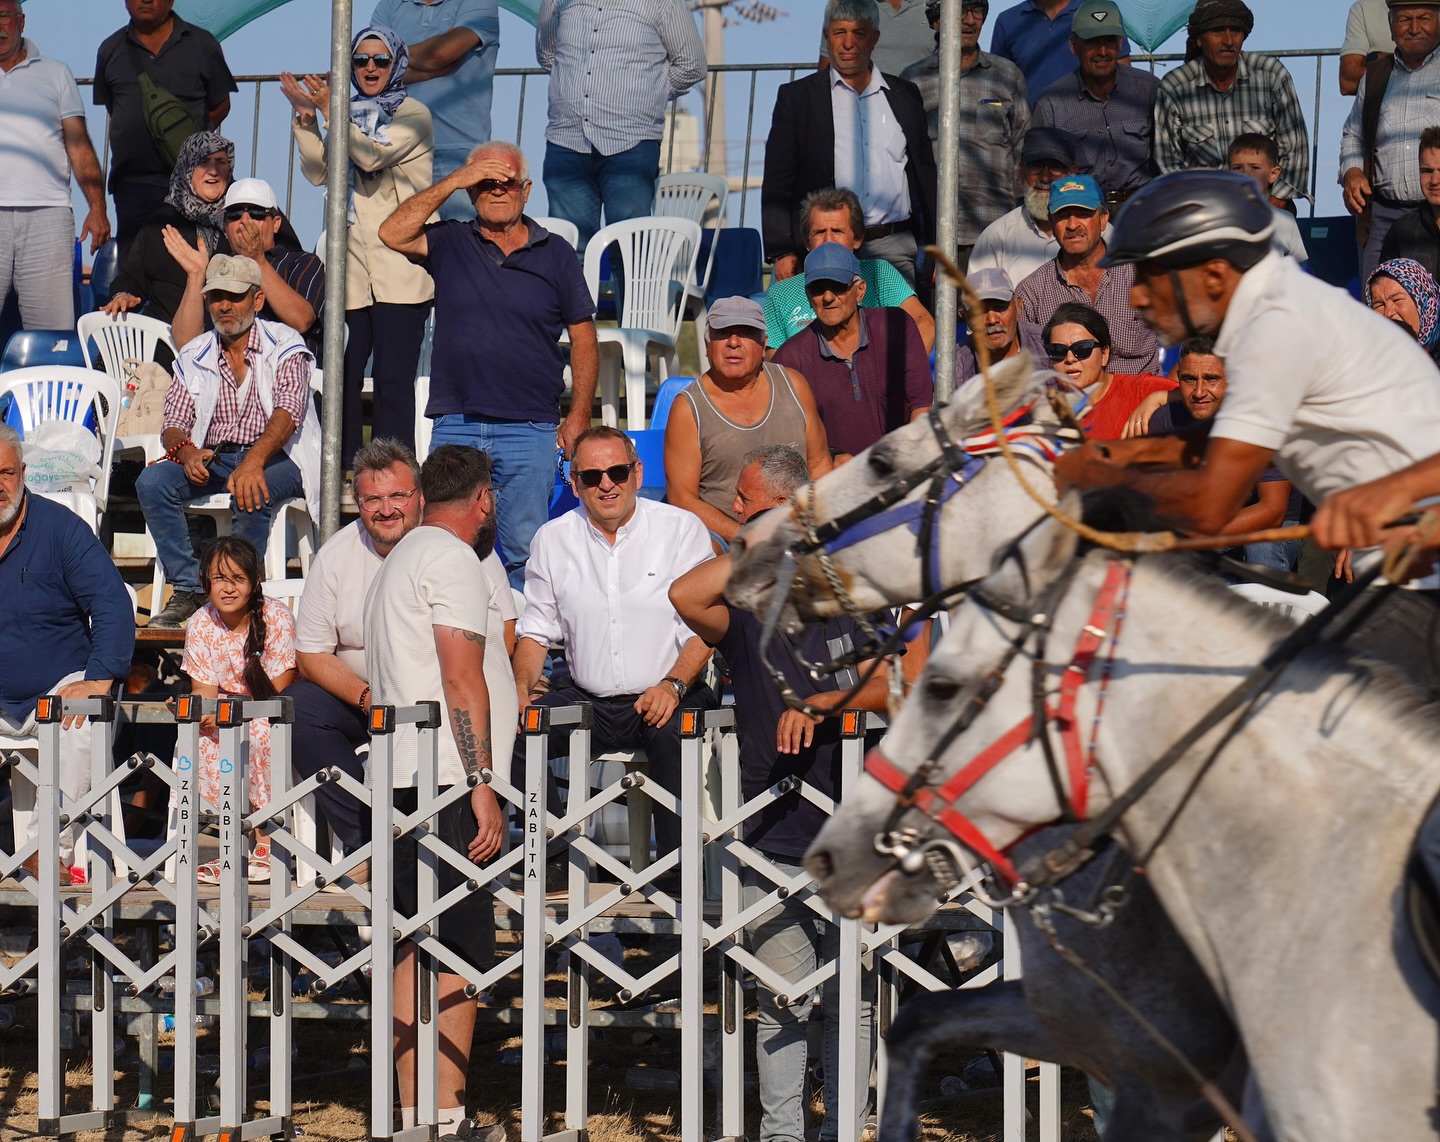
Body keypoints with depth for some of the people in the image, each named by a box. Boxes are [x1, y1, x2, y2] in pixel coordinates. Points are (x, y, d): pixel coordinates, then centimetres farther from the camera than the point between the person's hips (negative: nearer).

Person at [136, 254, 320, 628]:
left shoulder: (284, 346, -3)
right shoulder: (194, 356, 11)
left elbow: (288, 412, -19)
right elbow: (173, 425, 7)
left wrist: (255, 461, -39)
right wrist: (185, 451, -20)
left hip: (275, 458, -4)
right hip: (211, 459, 4)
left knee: (251, 493, -38)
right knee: (152, 481, -23)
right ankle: (187, 590, -19)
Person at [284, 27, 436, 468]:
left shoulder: (413, 115, 2)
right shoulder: (351, 117, 20)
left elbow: (373, 154, -15)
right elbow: (318, 172, 8)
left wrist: (330, 111, -22)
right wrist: (306, 119, -4)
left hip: (400, 271, -5)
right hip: (353, 269, 5)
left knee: (393, 378, -8)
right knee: (343, 375, 0)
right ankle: (341, 470, 6)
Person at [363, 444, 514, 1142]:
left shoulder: (399, 561, 24)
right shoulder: (453, 559, -6)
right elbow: (462, 679, -14)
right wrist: (482, 786, -16)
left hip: (403, 778, 10)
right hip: (448, 778, -10)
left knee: (416, 952, 8)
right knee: (458, 954, -10)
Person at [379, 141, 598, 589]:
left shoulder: (555, 254, 8)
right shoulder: (449, 245, 9)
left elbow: (583, 337, 10)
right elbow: (393, 233, -8)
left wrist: (579, 416, 2)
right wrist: (452, 182, -8)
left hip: (529, 430, -1)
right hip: (455, 429, 1)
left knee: (524, 551, -3)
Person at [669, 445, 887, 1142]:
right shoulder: (744, 614, 7)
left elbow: (887, 687, -5)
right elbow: (684, 595, -14)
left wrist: (816, 705, -20)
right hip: (769, 841, 1)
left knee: (849, 1002, 2)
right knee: (781, 1002, 0)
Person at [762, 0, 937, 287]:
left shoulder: (905, 96, 16)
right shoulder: (796, 97, 8)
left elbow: (926, 175, 19)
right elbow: (777, 183, 5)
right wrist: (781, 252, -5)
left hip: (895, 251, 2)